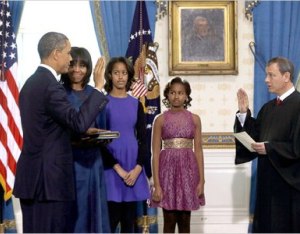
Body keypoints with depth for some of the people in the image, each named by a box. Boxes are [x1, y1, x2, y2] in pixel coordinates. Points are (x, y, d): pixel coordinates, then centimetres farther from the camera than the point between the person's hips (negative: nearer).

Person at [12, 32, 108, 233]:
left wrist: (81, 131, 14)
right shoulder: (50, 86, -16)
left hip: (32, 175, 10)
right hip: (49, 177, -10)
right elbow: (79, 122, -23)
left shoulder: (32, 83, 14)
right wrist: (99, 87, -17)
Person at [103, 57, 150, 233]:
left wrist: (137, 168, -7)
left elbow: (143, 139, 7)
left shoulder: (136, 104, 10)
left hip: (133, 169, 4)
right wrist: (118, 169, -12)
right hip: (111, 168, -3)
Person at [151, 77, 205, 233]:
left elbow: (198, 150, 6)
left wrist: (201, 180, 0)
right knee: (169, 221, 2)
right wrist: (156, 184, -8)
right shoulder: (160, 119, 1)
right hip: (168, 169, -1)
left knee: (185, 221, 7)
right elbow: (155, 153, -2)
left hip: (188, 169, 2)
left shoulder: (194, 119, 6)